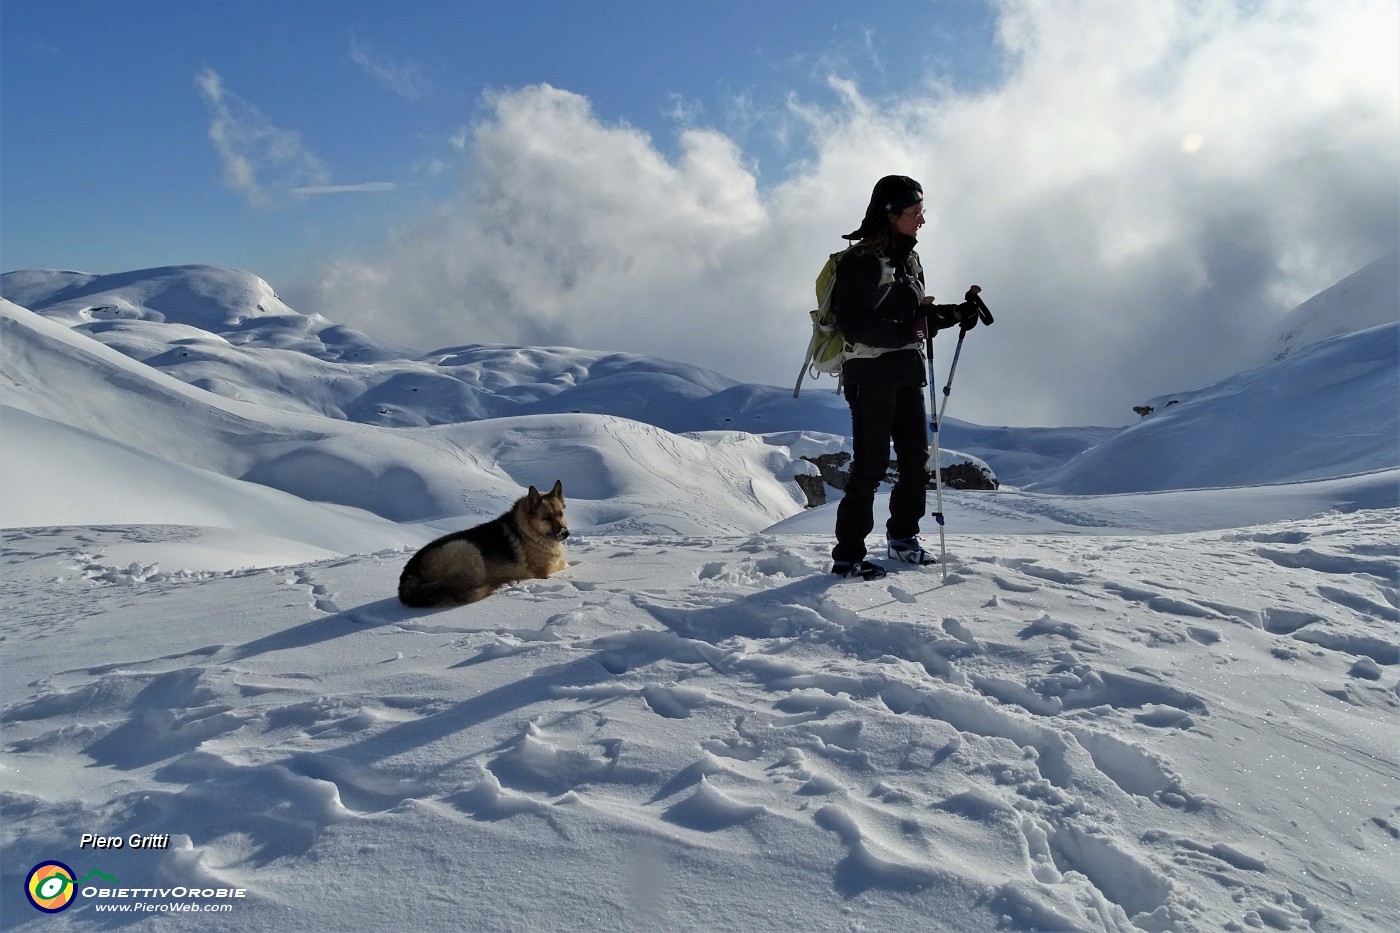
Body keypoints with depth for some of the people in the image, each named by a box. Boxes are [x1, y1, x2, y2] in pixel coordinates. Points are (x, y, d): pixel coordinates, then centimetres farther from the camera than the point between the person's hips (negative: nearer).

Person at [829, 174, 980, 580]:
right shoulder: (862, 261, -10)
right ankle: (847, 555, 1)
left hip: (907, 373, 8)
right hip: (870, 372, -8)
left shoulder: (909, 260, 16)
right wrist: (902, 333, -27)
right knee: (871, 464, -7)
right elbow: (853, 325, -18)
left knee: (917, 459, 11)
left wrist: (956, 314, 7)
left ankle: (902, 537, 29)